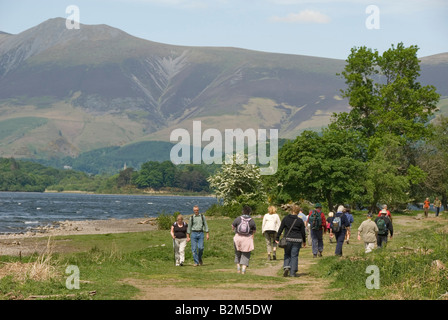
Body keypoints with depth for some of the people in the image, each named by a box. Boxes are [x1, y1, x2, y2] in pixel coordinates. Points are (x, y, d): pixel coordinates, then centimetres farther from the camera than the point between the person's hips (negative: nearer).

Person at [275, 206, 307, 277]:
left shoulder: (285, 219, 1)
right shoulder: (300, 221, 0)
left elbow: (280, 229, 0)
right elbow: (303, 232, 5)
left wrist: (277, 238, 5)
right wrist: (304, 241, 16)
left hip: (288, 239, 1)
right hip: (297, 240, -1)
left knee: (287, 254, 15)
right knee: (294, 256, 4)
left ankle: (286, 267, -9)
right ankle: (292, 272, 4)